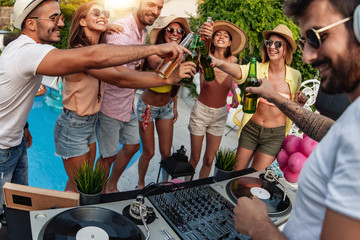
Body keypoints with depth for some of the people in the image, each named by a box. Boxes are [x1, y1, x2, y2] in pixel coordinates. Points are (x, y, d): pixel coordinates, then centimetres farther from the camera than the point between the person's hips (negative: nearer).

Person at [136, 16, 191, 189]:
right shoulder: (153, 53, -22)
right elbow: (159, 64, -48)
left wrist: (175, 107, 13)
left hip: (166, 107, 5)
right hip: (148, 107, -4)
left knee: (166, 152, 8)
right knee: (149, 153, 5)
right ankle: (140, 184, 31)